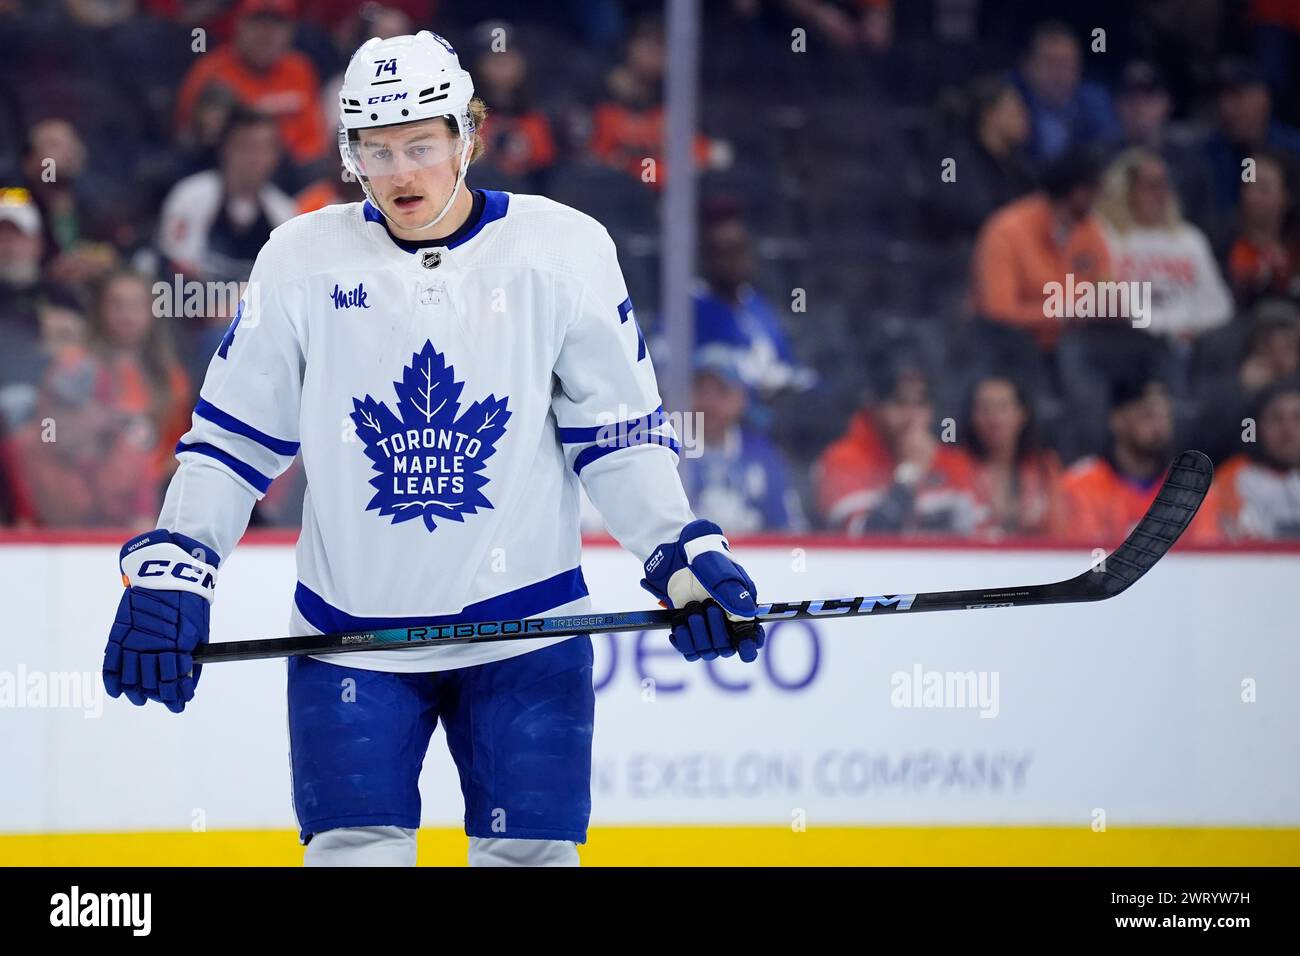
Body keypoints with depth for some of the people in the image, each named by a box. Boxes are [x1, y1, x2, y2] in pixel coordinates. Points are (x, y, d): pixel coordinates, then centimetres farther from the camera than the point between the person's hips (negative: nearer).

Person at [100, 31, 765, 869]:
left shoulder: (567, 251, -4)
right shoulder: (303, 259, -1)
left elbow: (620, 433, 2)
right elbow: (232, 436, 5)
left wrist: (685, 555, -10)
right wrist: (170, 566, -5)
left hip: (525, 625, 0)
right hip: (349, 634, 1)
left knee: (532, 851, 0)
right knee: (354, 855, -5)